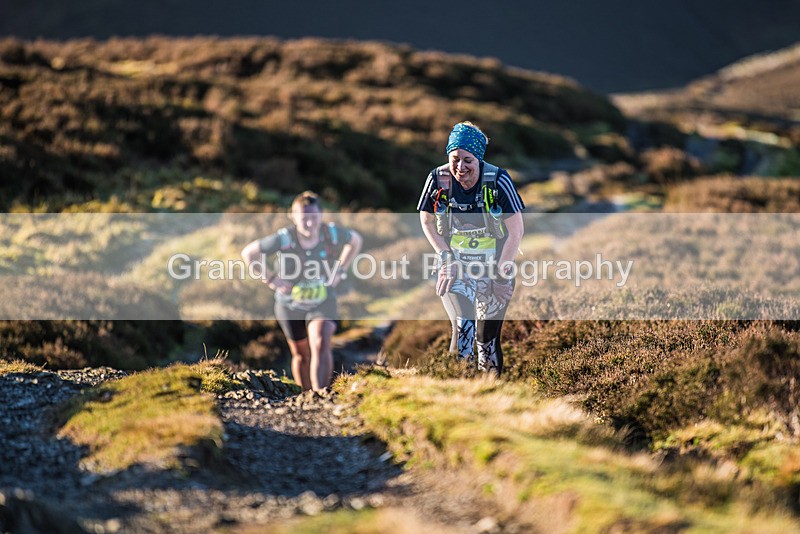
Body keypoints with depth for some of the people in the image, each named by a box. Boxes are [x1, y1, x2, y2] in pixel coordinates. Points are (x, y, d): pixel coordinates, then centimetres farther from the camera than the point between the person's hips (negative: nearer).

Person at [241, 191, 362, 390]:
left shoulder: (331, 233, -17)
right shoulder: (284, 238, -24)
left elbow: (355, 240, 5)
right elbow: (248, 253, -13)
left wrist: (340, 271, -2)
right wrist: (269, 278, -16)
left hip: (323, 302, 0)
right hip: (291, 305, 0)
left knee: (321, 345, -23)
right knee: (301, 355, 14)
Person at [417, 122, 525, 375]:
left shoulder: (498, 181, -16)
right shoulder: (438, 179, -12)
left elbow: (516, 232, -10)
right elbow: (426, 221, 6)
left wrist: (502, 276, -10)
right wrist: (446, 257, -4)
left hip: (494, 267, 0)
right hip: (455, 267, 0)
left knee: (488, 339, 4)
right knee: (463, 329, -21)